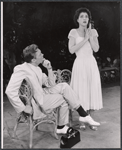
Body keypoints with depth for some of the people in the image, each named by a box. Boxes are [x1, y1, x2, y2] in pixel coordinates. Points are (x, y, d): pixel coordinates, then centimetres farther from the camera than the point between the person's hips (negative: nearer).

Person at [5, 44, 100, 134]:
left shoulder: (37, 68, 8)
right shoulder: (22, 69, -19)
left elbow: (50, 84, 11)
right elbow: (10, 91, -27)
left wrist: (49, 69, -3)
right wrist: (23, 108, -26)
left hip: (41, 95, 9)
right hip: (35, 103, -9)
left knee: (64, 86, -3)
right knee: (64, 98, -10)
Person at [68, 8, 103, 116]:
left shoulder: (93, 32, 9)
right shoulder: (73, 32, 0)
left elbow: (96, 49, 0)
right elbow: (71, 50, -12)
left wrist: (90, 36, -8)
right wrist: (85, 39, -12)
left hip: (91, 63, 4)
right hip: (80, 63, -3)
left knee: (92, 88, 4)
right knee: (81, 89, -3)